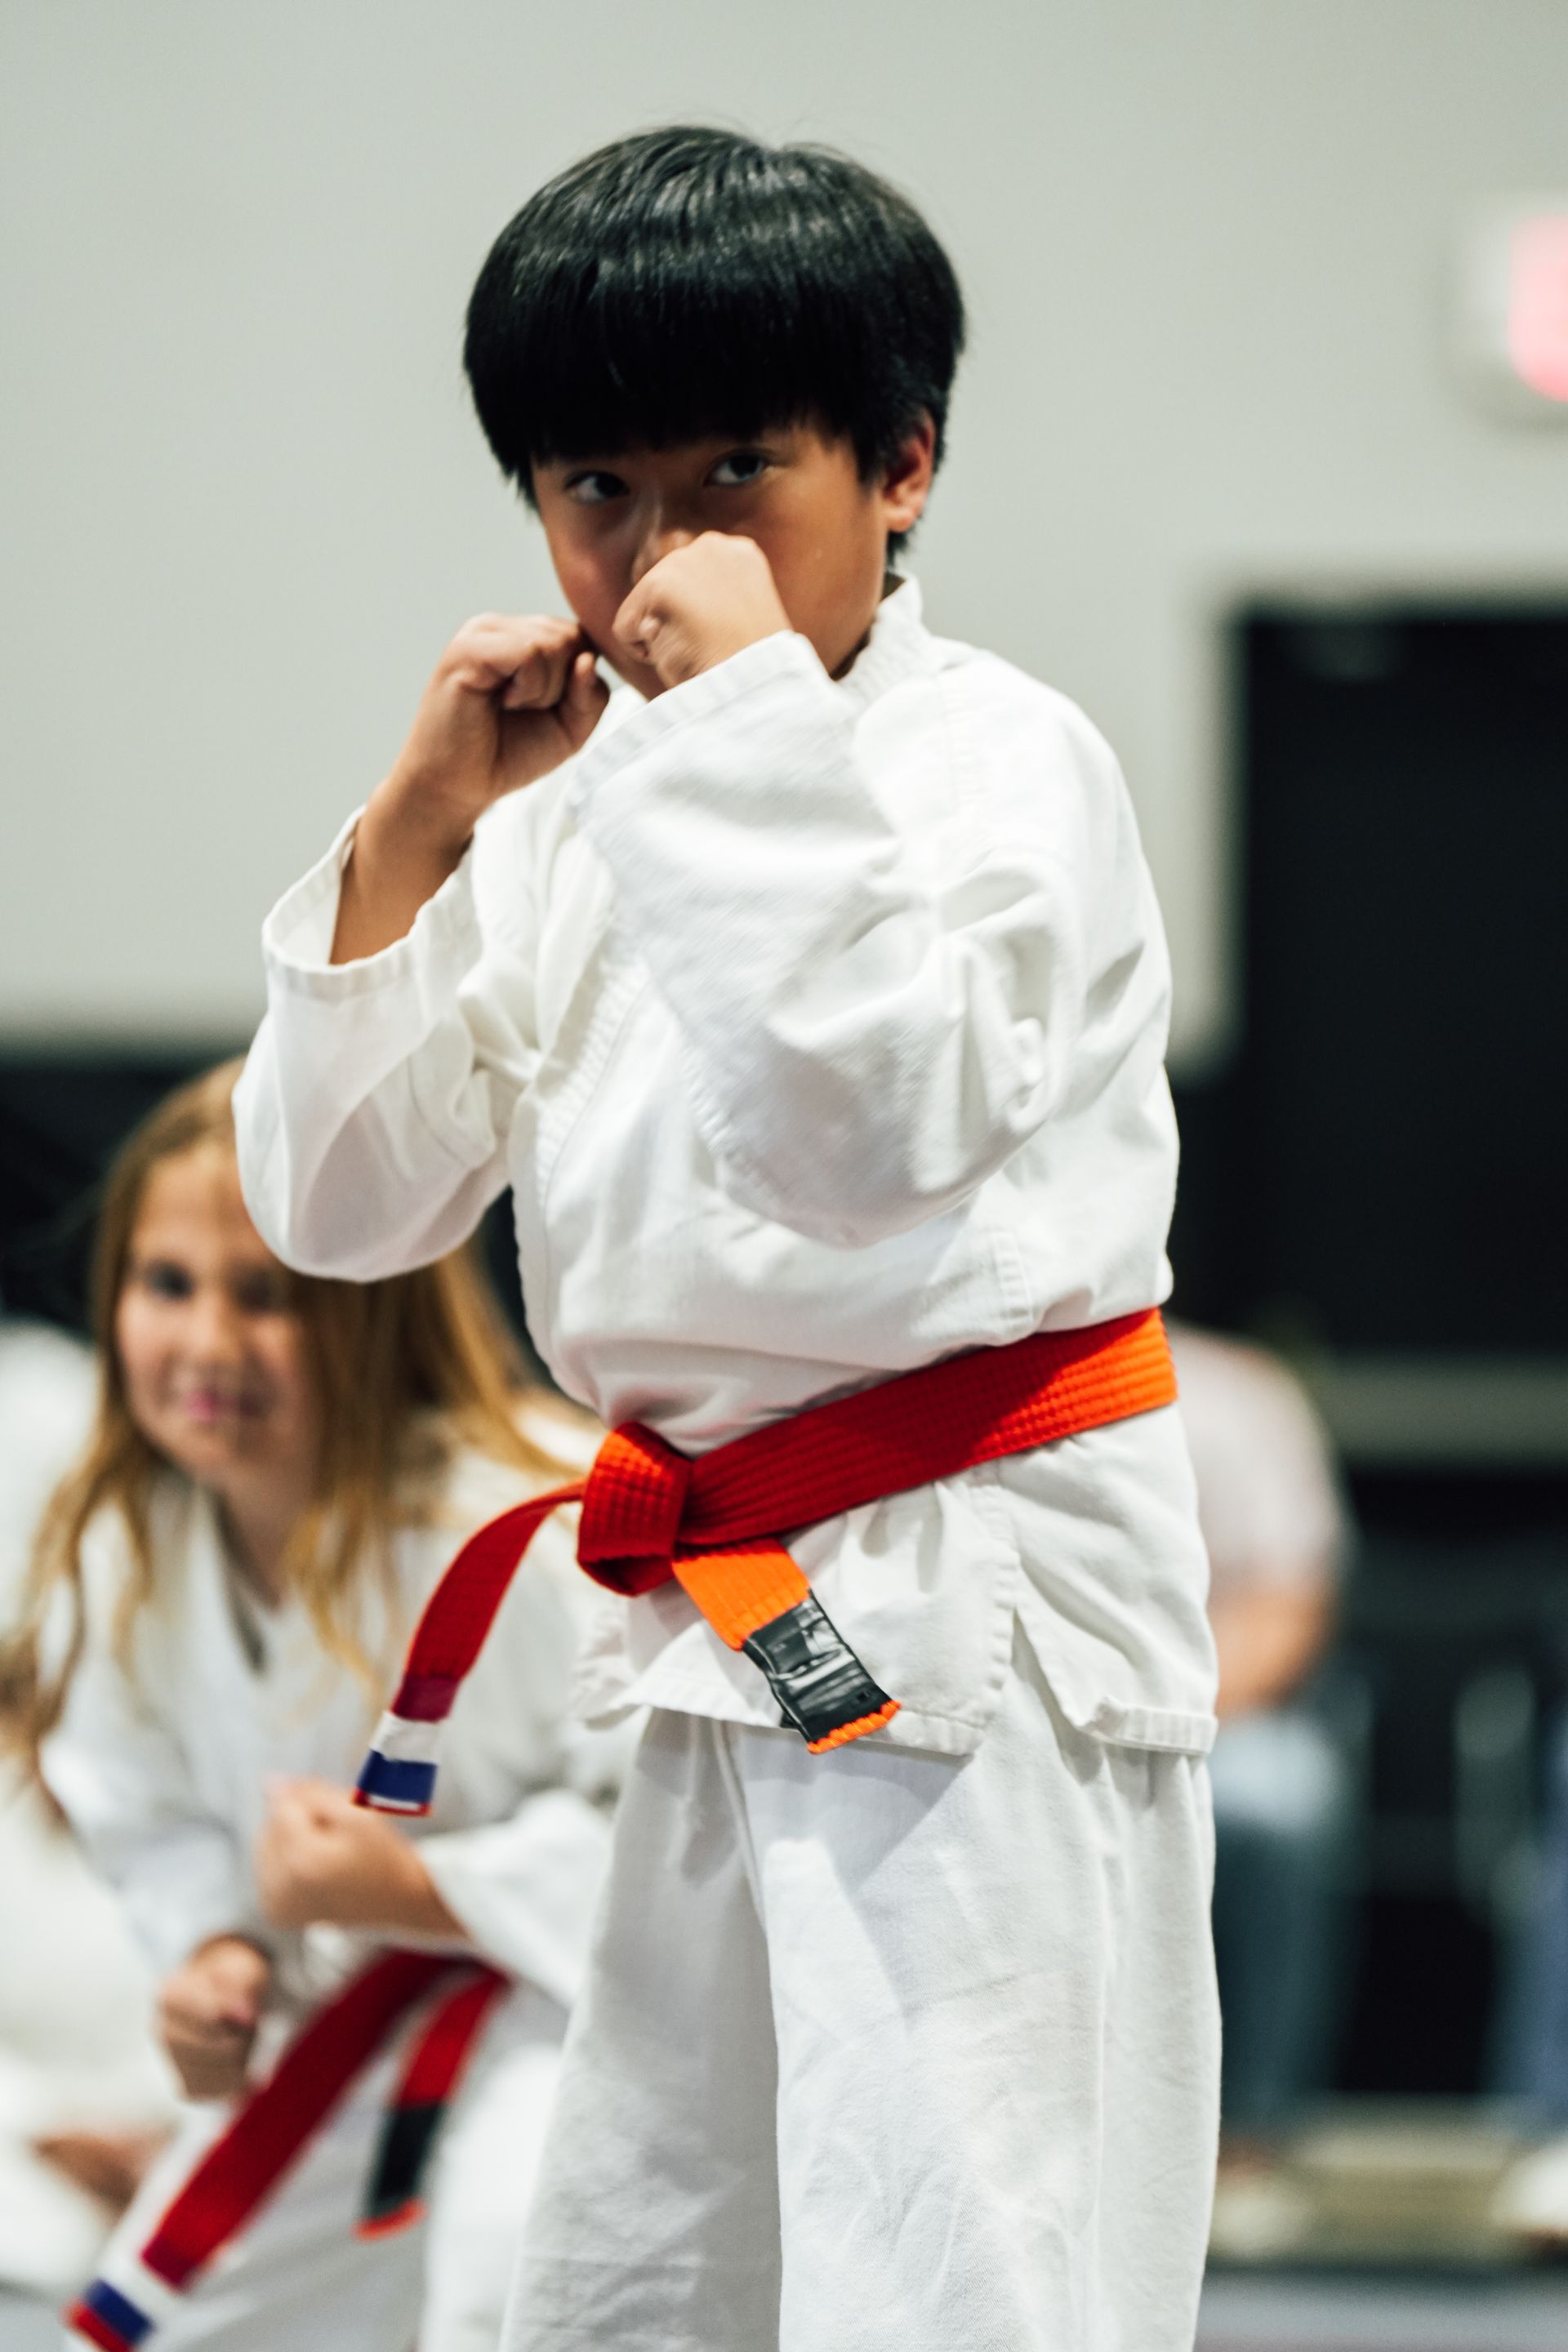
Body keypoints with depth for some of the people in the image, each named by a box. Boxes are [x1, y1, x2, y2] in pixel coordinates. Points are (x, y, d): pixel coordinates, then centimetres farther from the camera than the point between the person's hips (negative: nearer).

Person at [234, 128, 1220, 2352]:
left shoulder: (1000, 755, -11)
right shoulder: (578, 811, 11)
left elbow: (864, 1125, -27)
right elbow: (339, 1204, 8)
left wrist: (756, 705, -24)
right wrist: (420, 828, -4)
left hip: (976, 1636, -8)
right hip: (737, 1639, 8)